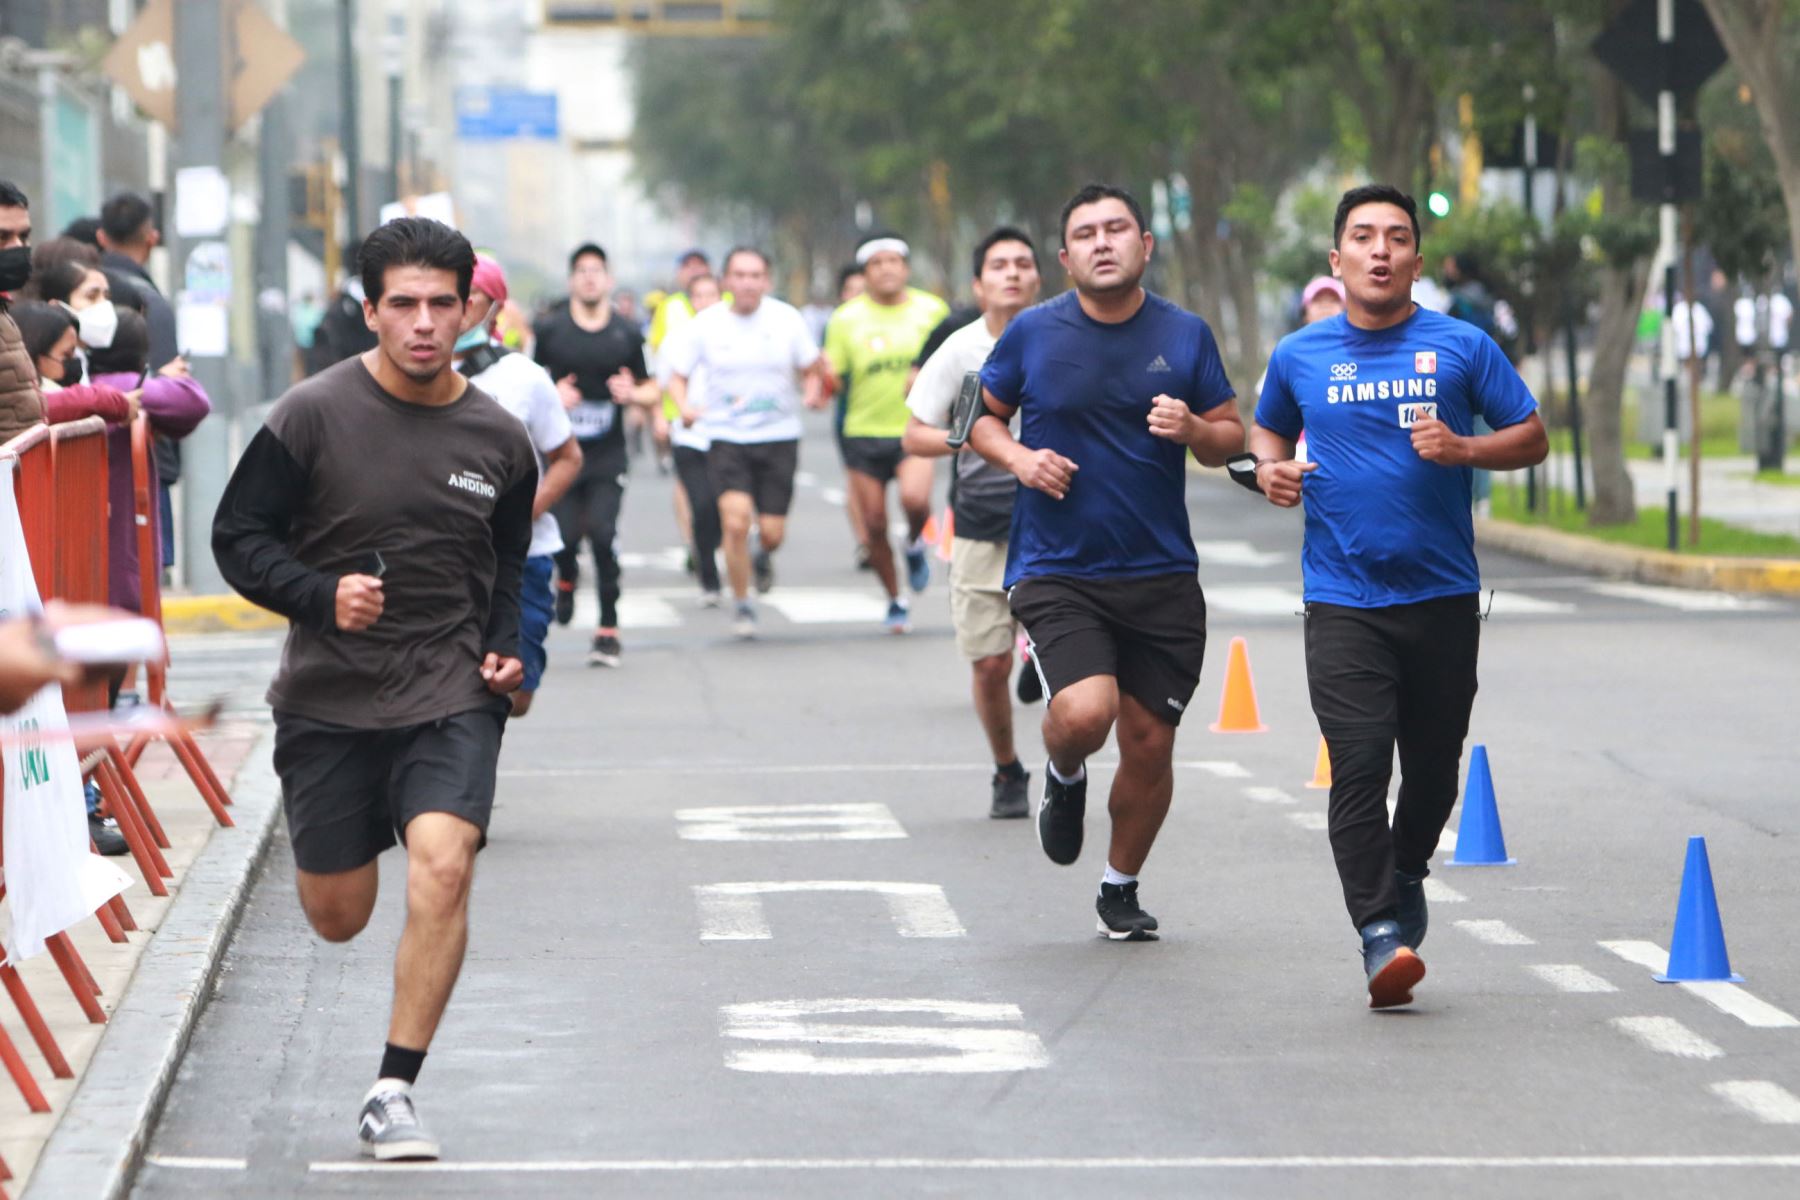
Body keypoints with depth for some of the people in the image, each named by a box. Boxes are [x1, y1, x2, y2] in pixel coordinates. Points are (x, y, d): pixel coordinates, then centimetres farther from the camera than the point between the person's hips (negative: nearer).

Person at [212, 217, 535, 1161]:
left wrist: (505, 649, 1)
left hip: (450, 697, 1)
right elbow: (238, 538, -4)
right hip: (327, 696, 0)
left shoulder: (498, 441, 3)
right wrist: (320, 595, -20)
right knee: (338, 917, 8)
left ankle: (393, 1093, -12)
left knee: (442, 863, -23)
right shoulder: (313, 416, -8)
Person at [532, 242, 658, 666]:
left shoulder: (627, 335, 6)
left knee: (603, 534, -13)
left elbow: (652, 391, 13)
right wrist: (552, 396, -12)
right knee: (565, 537, -8)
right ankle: (566, 579, 30)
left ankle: (608, 629, -4)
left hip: (608, 456, 0)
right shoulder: (550, 329, 2)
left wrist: (634, 394, -9)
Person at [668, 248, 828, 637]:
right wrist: (685, 408, -16)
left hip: (778, 435, 1)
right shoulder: (707, 323, -1)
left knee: (772, 532, -2)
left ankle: (762, 558, 38)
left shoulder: (786, 318, 0)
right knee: (735, 520, -20)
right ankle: (741, 603, -1)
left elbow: (812, 369, 8)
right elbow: (677, 375, 5)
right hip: (725, 437, -1)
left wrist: (813, 393, -15)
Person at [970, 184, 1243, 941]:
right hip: (1057, 571, -2)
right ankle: (1063, 780, 14)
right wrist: (1018, 458, -9)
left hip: (1162, 574, 2)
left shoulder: (1185, 336, 3)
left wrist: (1193, 430, -14)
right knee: (1083, 713, -24)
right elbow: (984, 419, 12)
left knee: (1150, 741, 4)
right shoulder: (1032, 334, -1)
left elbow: (1231, 437, 9)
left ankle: (1121, 888, 26)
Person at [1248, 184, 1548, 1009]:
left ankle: (1406, 875, 39)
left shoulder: (1462, 348, 2)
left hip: (1443, 597, 1)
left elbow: (1533, 438, 5)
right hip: (1343, 602, -1)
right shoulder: (1300, 356, 7)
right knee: (1359, 764, -14)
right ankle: (1379, 933, -16)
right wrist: (1272, 469, 2)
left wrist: (1463, 449, -13)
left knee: (1433, 765, 11)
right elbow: (1267, 429, 25)